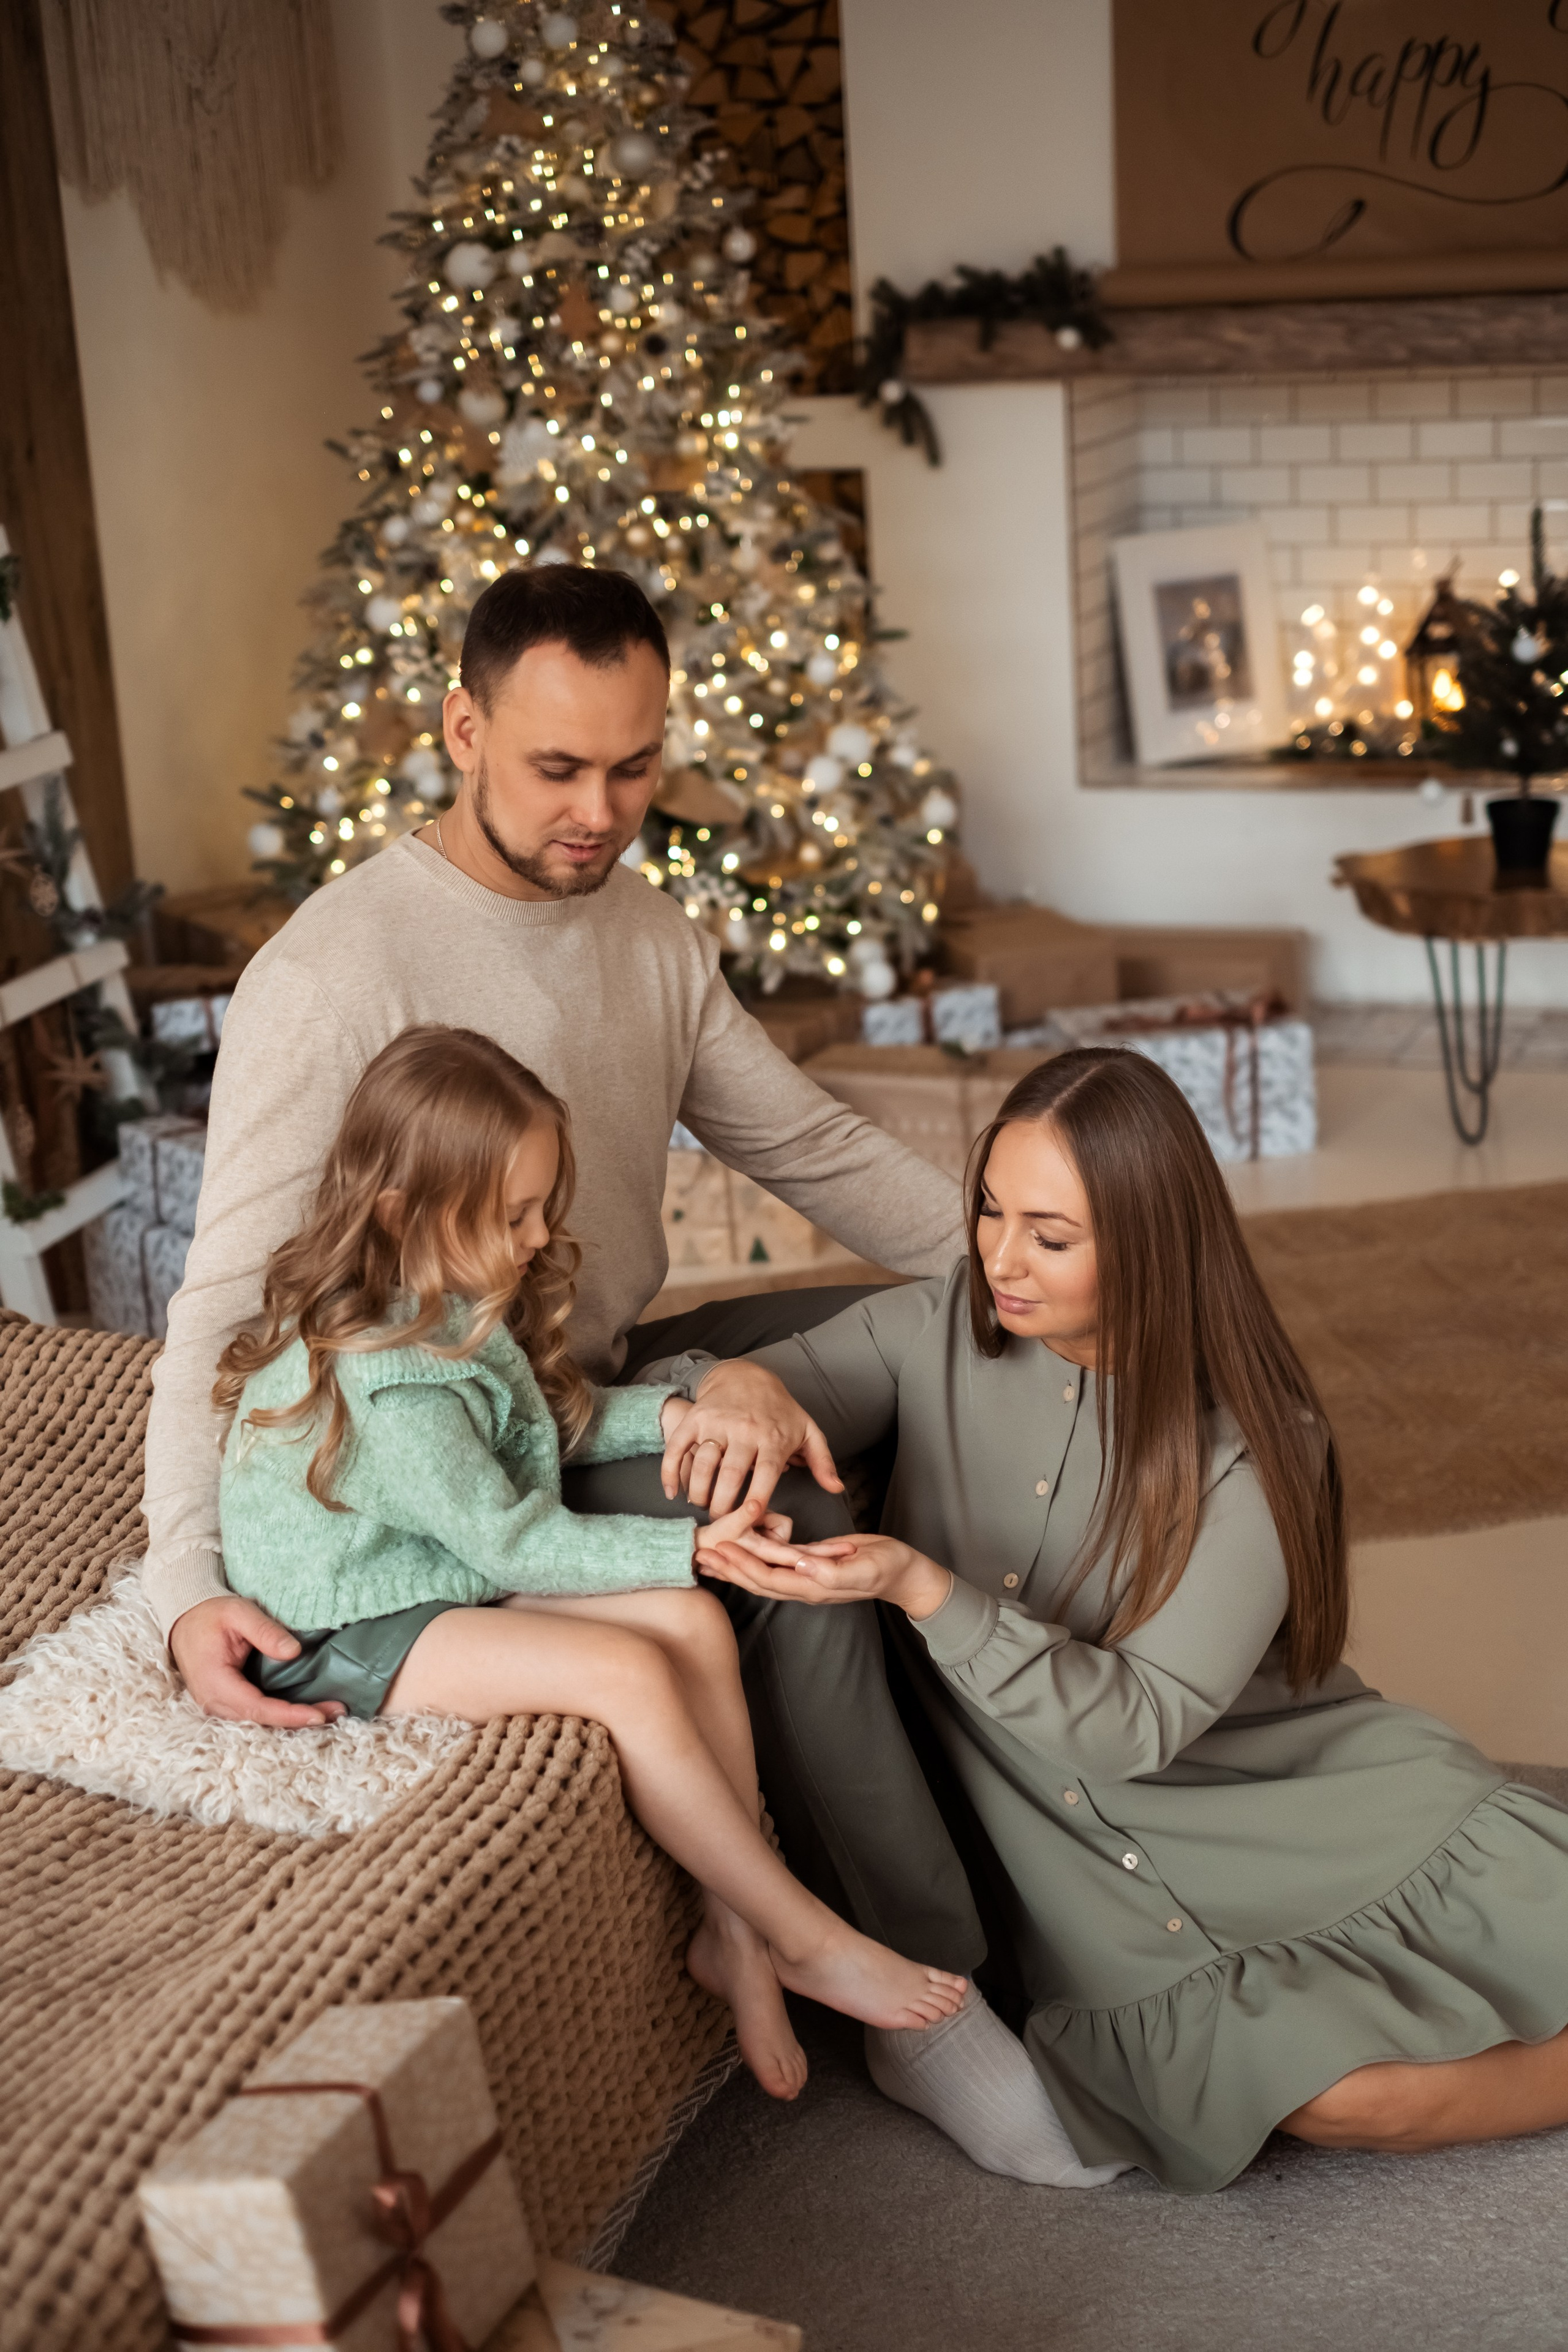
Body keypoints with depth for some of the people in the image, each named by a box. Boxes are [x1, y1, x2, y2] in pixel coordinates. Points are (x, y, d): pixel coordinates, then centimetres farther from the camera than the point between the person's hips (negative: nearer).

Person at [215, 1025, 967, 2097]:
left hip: (463, 1582, 9)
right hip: (357, 1637, -9)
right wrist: (696, 1547, -24)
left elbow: (552, 1419, 19)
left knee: (695, 1623, -13)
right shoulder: (380, 1383, -27)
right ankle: (809, 1940, -17)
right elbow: (515, 1542, -23)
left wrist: (662, 1415, -1)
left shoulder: (457, 1305, 3)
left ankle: (734, 1932, -10)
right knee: (626, 1671, -27)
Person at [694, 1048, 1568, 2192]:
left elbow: (1136, 1722, -19)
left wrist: (923, 1587, -33)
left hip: (1267, 1780, 0)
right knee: (1338, 2090, -24)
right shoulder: (933, 1333, -4)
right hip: (1070, 1829, 1)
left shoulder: (1249, 1442, -13)